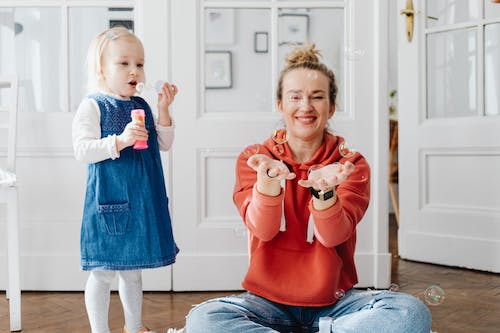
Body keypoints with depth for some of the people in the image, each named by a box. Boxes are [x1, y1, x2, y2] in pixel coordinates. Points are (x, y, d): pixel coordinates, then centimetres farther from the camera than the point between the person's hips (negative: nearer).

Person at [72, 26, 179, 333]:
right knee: (104, 273, 3)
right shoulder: (92, 106, -7)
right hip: (110, 201, -6)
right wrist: (119, 141, -29)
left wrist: (164, 110, -2)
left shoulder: (142, 106, 11)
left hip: (144, 202, 6)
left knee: (133, 269, 19)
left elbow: (164, 144, 12)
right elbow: (82, 150, -16)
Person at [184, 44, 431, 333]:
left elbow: (333, 236, -15)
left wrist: (323, 189, -36)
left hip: (334, 302, 0)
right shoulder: (253, 158, 0)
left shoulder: (352, 164, 0)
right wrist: (267, 179, -36)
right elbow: (262, 229, -15)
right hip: (269, 302, 0)